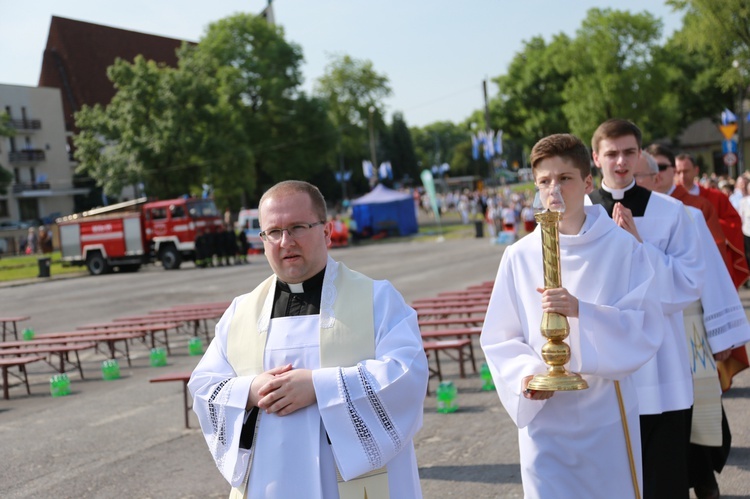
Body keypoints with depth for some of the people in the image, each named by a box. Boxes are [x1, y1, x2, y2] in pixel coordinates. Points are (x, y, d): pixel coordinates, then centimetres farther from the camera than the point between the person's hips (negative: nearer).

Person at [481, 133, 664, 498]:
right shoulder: (520, 256, -1)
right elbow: (498, 339, 4)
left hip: (608, 415, 0)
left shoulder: (623, 248, -3)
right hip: (544, 418, 0)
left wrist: (582, 311, -24)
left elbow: (646, 329, -9)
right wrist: (525, 374, -15)